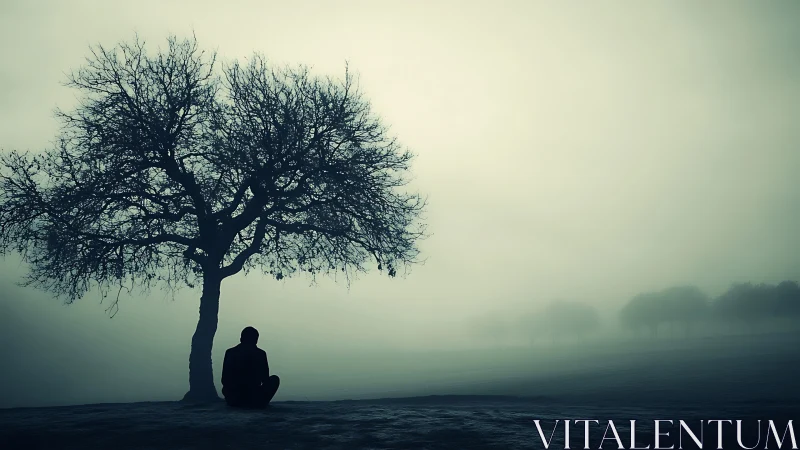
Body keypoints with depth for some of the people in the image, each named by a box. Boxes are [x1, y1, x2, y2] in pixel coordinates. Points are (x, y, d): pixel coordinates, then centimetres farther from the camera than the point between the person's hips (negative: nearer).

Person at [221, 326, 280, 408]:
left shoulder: (229, 352, 2)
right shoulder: (260, 354, -3)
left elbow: (224, 380, 6)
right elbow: (265, 379, 4)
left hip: (232, 400, 3)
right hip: (255, 401, -3)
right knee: (275, 379, 21)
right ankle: (262, 403, 16)